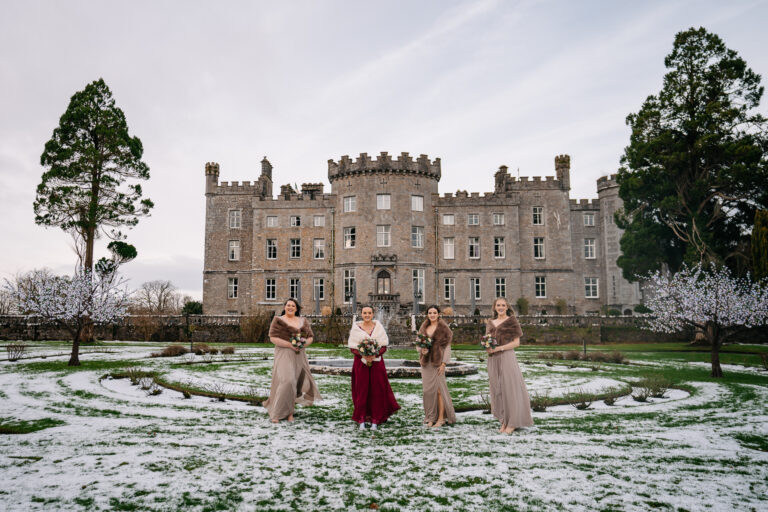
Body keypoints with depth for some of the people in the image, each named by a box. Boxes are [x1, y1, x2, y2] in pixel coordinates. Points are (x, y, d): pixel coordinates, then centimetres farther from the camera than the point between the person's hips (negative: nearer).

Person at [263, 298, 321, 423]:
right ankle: (276, 413, -8)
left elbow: (310, 337, 15)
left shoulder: (303, 321, 14)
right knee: (286, 381, -17)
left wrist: (303, 344, -8)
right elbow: (273, 338, -7)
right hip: (283, 355, -5)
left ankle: (289, 412, 18)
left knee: (298, 382, 4)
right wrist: (289, 344, -16)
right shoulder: (278, 320, 1)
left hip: (299, 355, 5)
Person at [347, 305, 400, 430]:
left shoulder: (378, 327, 4)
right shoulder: (356, 328, 2)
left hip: (377, 362, 1)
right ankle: (362, 420, 8)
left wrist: (375, 355, -16)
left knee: (377, 391, 0)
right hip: (361, 362, -1)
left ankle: (375, 420, 8)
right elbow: (352, 347, -1)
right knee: (361, 391, 1)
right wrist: (363, 356, -17)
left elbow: (384, 346, 2)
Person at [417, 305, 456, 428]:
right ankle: (431, 417, 14)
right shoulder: (423, 328, 13)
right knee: (427, 390, 5)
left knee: (439, 389, -6)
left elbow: (448, 347, -4)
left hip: (437, 362, -5)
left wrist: (443, 363, -11)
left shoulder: (443, 328, -2)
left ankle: (441, 418, 1)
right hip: (426, 362, 5)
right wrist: (422, 350, -6)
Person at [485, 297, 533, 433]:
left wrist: (498, 348, -14)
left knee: (510, 387, -4)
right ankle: (504, 421, 12)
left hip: (507, 357, -5)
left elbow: (516, 342, -5)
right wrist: (487, 347, -4)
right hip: (493, 360, 5)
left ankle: (512, 423, 3)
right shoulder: (490, 323, 15)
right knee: (497, 389, 5)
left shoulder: (511, 321, 0)